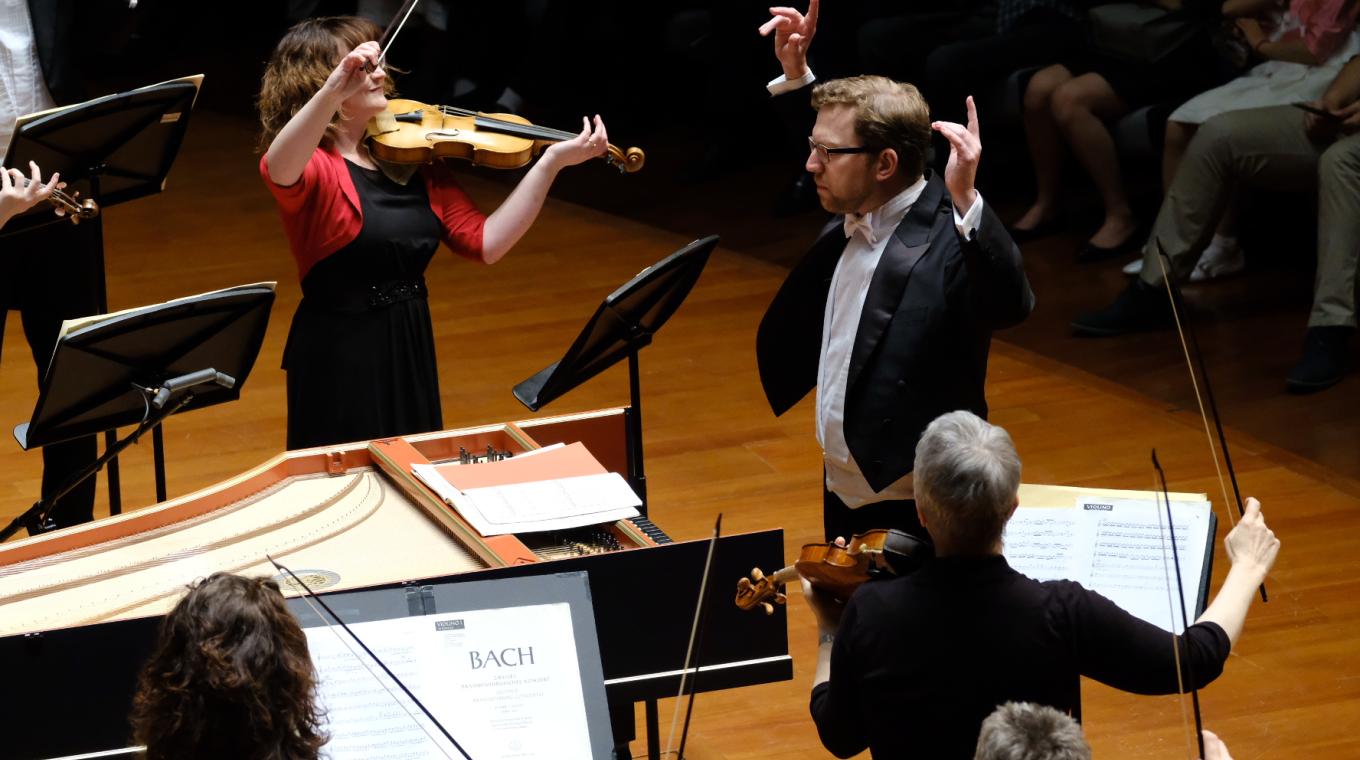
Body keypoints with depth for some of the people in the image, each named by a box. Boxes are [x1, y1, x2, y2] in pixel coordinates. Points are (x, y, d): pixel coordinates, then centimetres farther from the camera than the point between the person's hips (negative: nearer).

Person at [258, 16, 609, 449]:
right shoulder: (314, 166, -14)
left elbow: (485, 243, -1)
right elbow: (278, 171, -40)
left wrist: (551, 162, -9)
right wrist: (333, 92, -55)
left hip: (412, 358, 7)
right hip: (339, 363, -6)